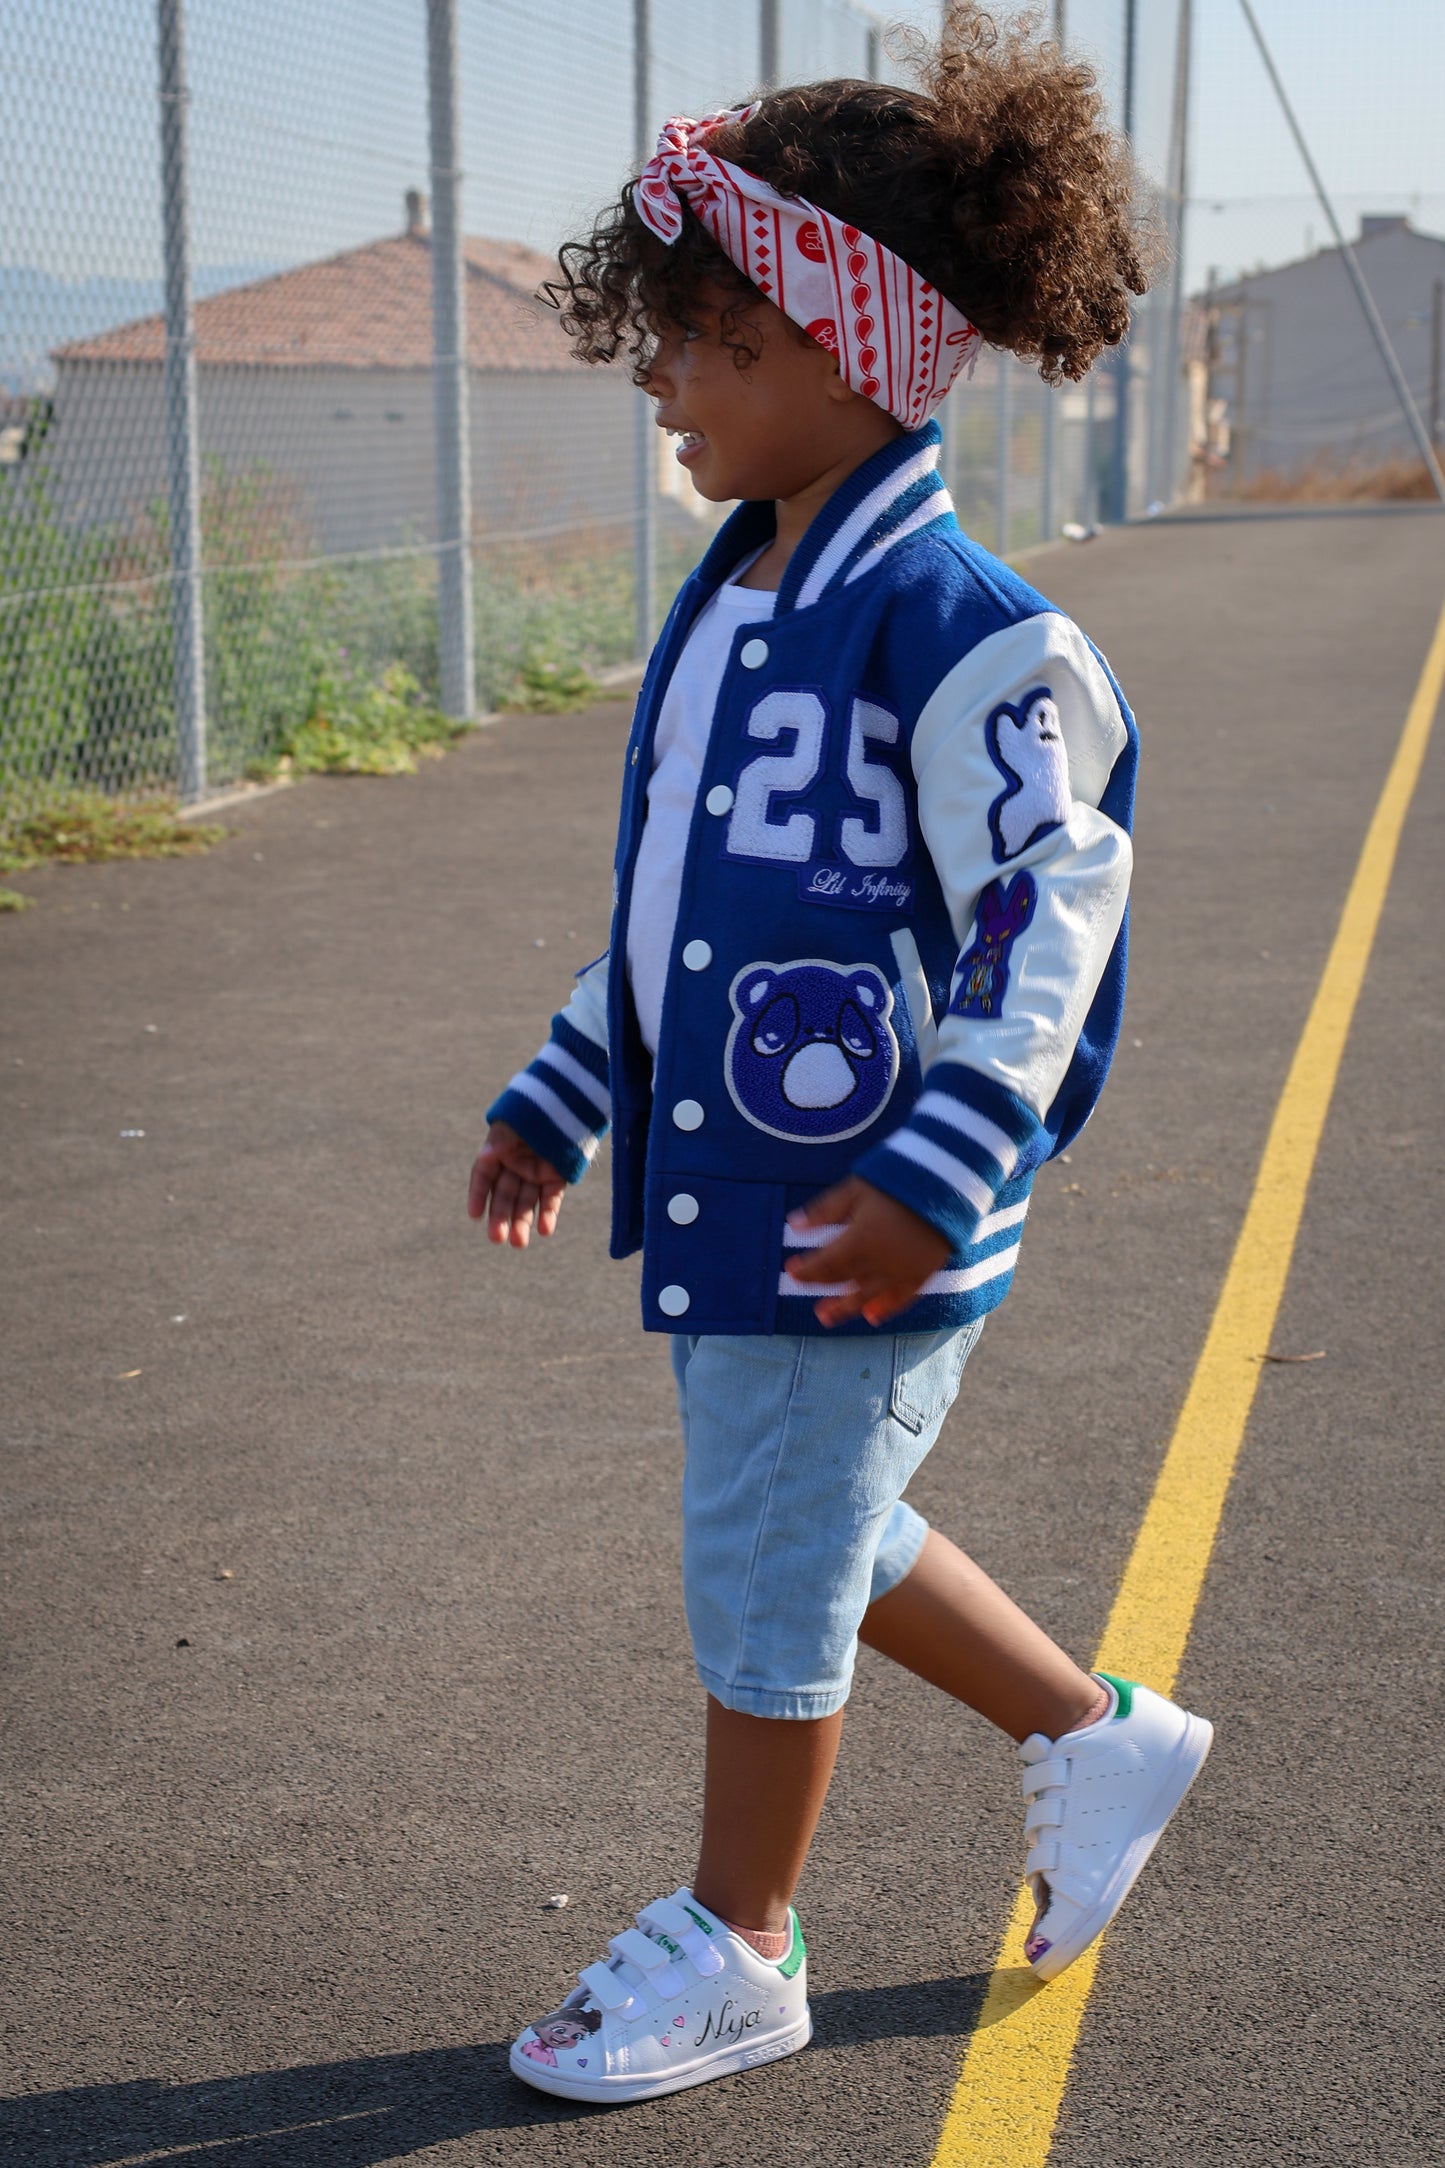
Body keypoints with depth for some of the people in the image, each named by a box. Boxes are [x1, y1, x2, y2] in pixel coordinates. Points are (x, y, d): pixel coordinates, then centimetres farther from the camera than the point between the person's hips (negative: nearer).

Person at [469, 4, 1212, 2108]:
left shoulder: (953, 625, -18)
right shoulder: (730, 604, 10)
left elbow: (1050, 910, -20)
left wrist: (935, 1179, -25)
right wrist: (554, 1103, 19)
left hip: (853, 1207, -9)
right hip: (722, 1176, 9)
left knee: (768, 1560, 5)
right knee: (815, 1534, 20)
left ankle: (733, 1951, 25)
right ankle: (1100, 1738, 40)